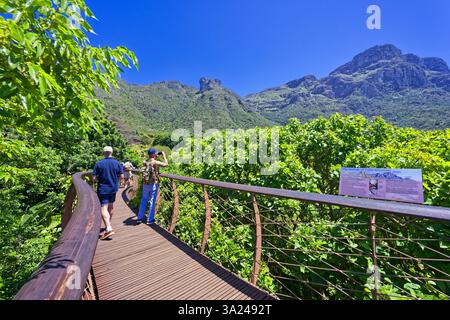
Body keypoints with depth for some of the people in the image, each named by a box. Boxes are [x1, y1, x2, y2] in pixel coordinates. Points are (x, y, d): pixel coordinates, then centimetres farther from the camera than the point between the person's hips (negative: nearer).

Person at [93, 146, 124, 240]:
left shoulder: (99, 164, -9)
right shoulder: (117, 163, -4)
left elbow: (94, 178, -9)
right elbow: (121, 177, -4)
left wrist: (100, 179, 12)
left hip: (102, 189, -3)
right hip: (113, 188, 3)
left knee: (104, 209, -5)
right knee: (110, 206, 20)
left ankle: (108, 228, -17)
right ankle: (108, 223, 38)